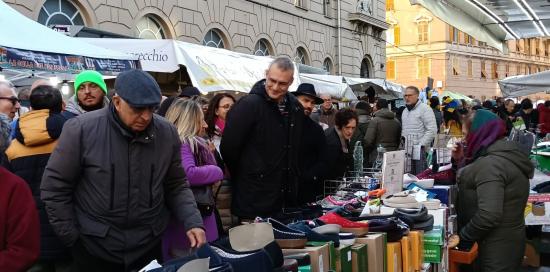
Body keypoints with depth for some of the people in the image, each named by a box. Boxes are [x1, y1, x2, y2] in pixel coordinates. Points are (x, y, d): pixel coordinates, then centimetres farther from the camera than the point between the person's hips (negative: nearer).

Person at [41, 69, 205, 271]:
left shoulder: (167, 134, -4)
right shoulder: (81, 130, -15)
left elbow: (176, 186, 5)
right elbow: (55, 187, -6)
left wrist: (193, 222, -9)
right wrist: (72, 237, -5)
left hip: (149, 247, 3)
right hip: (94, 249, -2)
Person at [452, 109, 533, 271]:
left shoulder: (490, 164, -23)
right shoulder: (502, 154, 10)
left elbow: (489, 215, -31)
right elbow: (473, 181, 20)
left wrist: (463, 237, -19)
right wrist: (460, 160, 7)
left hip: (497, 247, -10)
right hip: (504, 241, 10)